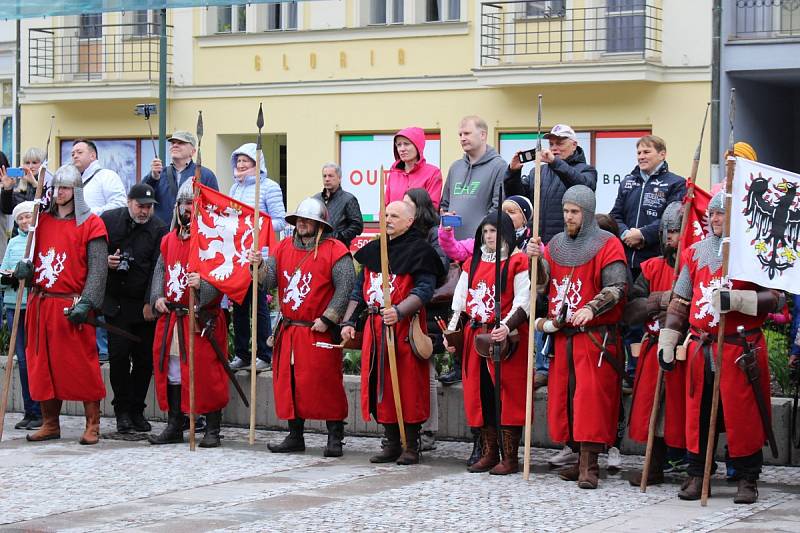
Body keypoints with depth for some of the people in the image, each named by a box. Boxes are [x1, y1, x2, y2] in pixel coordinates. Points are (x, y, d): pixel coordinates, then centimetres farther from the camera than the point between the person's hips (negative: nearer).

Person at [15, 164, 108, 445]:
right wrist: (25, 267, -3)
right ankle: (50, 424, 18)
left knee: (82, 365, -5)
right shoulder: (43, 220, 14)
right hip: (40, 303, 6)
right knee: (42, 364, 8)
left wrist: (86, 303, -20)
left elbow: (98, 269, -9)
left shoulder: (91, 224, -2)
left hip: (72, 306, -6)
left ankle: (92, 425, 2)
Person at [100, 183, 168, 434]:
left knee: (145, 359, 2)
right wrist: (105, 261, -8)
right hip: (116, 303, 0)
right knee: (118, 356, -5)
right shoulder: (108, 220, 4)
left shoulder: (159, 228, -1)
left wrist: (151, 302, -12)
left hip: (145, 305, 0)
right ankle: (122, 411, 4)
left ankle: (137, 410, 14)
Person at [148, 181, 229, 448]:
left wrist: (203, 284, -31)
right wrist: (157, 297, 2)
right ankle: (174, 428, 20)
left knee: (206, 373, -4)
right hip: (170, 318, 6)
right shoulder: (169, 239, 13)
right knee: (171, 372, 10)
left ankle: (212, 430, 6)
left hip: (203, 320, -6)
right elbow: (160, 270, 18)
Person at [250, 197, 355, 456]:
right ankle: (295, 436, 20)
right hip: (288, 332, 6)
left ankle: (335, 438, 4)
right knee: (288, 384, 9)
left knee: (327, 385, -5)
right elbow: (270, 280, 8)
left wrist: (327, 319, -15)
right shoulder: (284, 248, 12)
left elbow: (345, 288, -12)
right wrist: (260, 266, -13)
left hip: (320, 332, -6)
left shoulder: (335, 251, -6)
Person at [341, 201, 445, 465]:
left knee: (408, 387, -4)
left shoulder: (419, 251, -4)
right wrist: (349, 321, 11)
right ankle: (391, 443, 16)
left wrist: (399, 311, -27)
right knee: (381, 386, 7)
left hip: (404, 329, -6)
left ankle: (411, 447, 3)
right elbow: (359, 289, 20)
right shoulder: (374, 250, 17)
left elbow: (424, 290, -13)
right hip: (375, 327, 6)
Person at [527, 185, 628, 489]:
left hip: (595, 335, -6)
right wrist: (536, 259, -8)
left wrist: (591, 308, -25)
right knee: (563, 394, 6)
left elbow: (616, 287, -10)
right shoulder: (556, 244, 16)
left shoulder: (607, 245, -2)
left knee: (591, 396, -12)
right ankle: (581, 459, 15)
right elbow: (542, 284, 11)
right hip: (561, 335, 6)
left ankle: (589, 466, -12)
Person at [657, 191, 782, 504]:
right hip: (701, 349, 4)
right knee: (697, 413, 7)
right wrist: (666, 342, 12)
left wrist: (735, 299, -21)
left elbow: (776, 298, -8)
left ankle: (747, 479, 11)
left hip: (742, 350, -4)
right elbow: (679, 301, 16)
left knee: (743, 414, -1)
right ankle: (696, 475, 19)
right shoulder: (695, 252, 12)